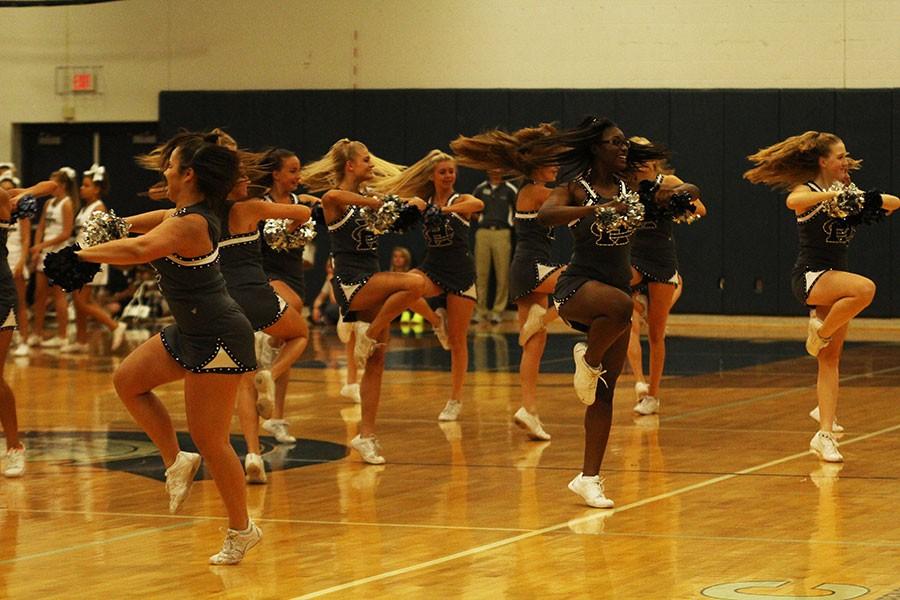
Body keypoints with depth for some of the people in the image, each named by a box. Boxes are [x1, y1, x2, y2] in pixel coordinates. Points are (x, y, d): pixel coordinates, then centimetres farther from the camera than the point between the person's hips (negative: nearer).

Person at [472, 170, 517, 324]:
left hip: (502, 232, -2)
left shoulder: (509, 189, 6)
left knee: (502, 275, -4)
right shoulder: (481, 189, 12)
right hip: (483, 232, 2)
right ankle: (480, 310, 4)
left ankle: (498, 310, 1)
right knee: (481, 273, -1)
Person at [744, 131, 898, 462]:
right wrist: (833, 194, -40)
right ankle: (820, 331, -12)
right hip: (810, 276, -7)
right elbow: (793, 201, -33)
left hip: (835, 278, 7)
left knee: (830, 360, 3)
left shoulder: (846, 194, 12)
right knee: (865, 288, -35)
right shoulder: (806, 191, -7)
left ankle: (825, 434, 3)